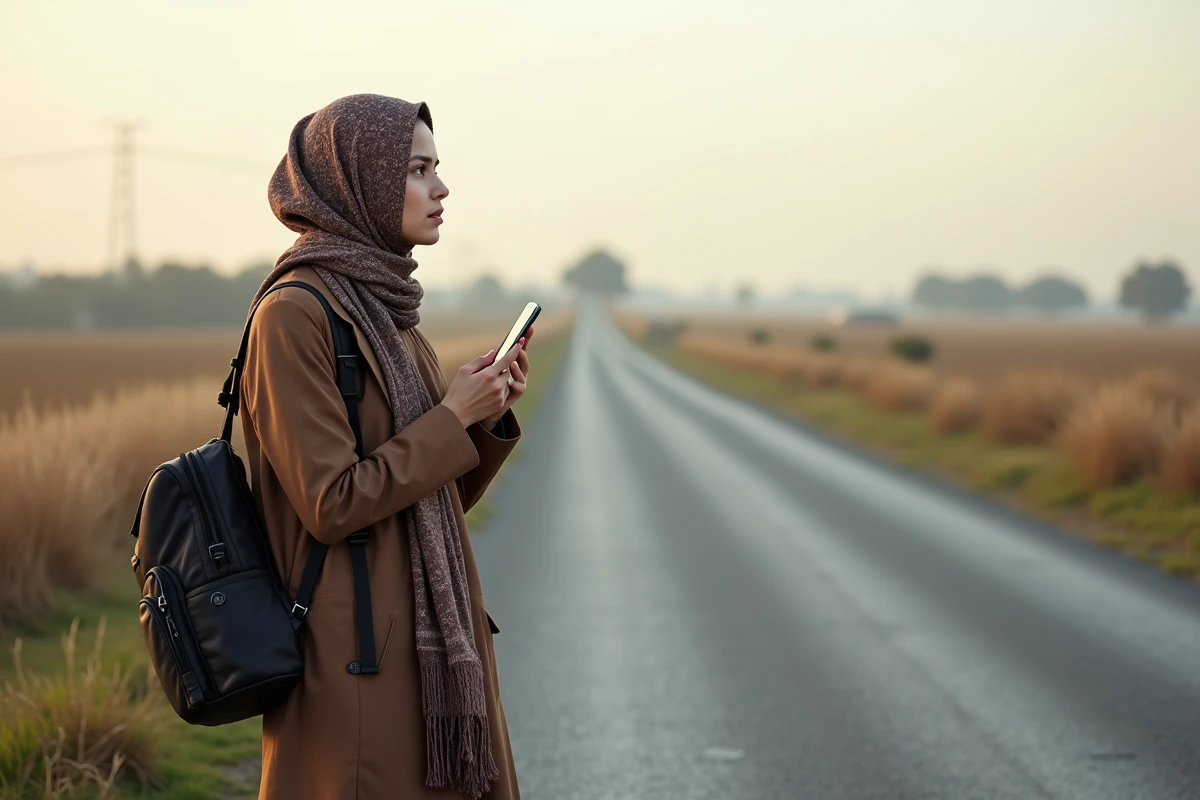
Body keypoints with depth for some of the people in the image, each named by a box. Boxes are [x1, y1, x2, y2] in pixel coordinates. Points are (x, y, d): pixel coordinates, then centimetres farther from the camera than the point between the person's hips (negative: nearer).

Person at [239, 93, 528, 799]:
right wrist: (451, 417, -13)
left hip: (433, 645, 9)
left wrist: (491, 415, -1)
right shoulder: (295, 313, -14)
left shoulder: (387, 310, 13)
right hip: (359, 655, -9)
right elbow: (332, 504, -19)